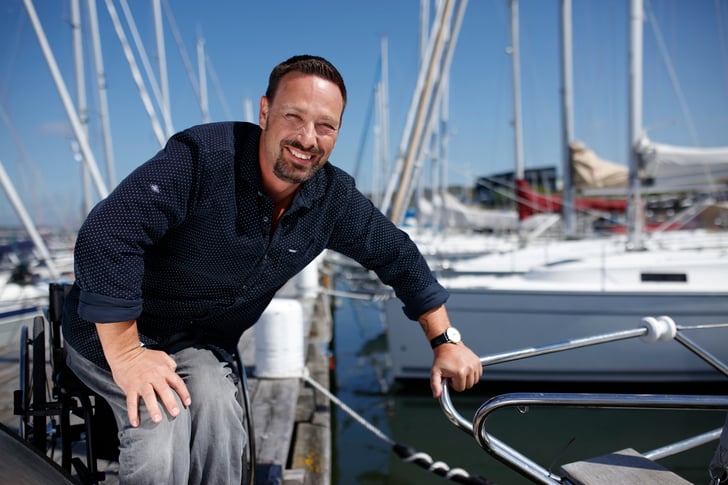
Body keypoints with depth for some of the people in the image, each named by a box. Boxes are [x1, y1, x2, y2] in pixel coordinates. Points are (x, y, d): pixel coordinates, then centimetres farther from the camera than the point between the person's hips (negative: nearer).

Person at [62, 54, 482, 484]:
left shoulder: (334, 198, -8)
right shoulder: (205, 155, -26)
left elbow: (399, 256, 6)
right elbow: (108, 234, -32)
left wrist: (445, 341, 5)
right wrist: (127, 355, -29)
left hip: (199, 344, 4)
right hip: (114, 331, -4)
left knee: (217, 409, -27)